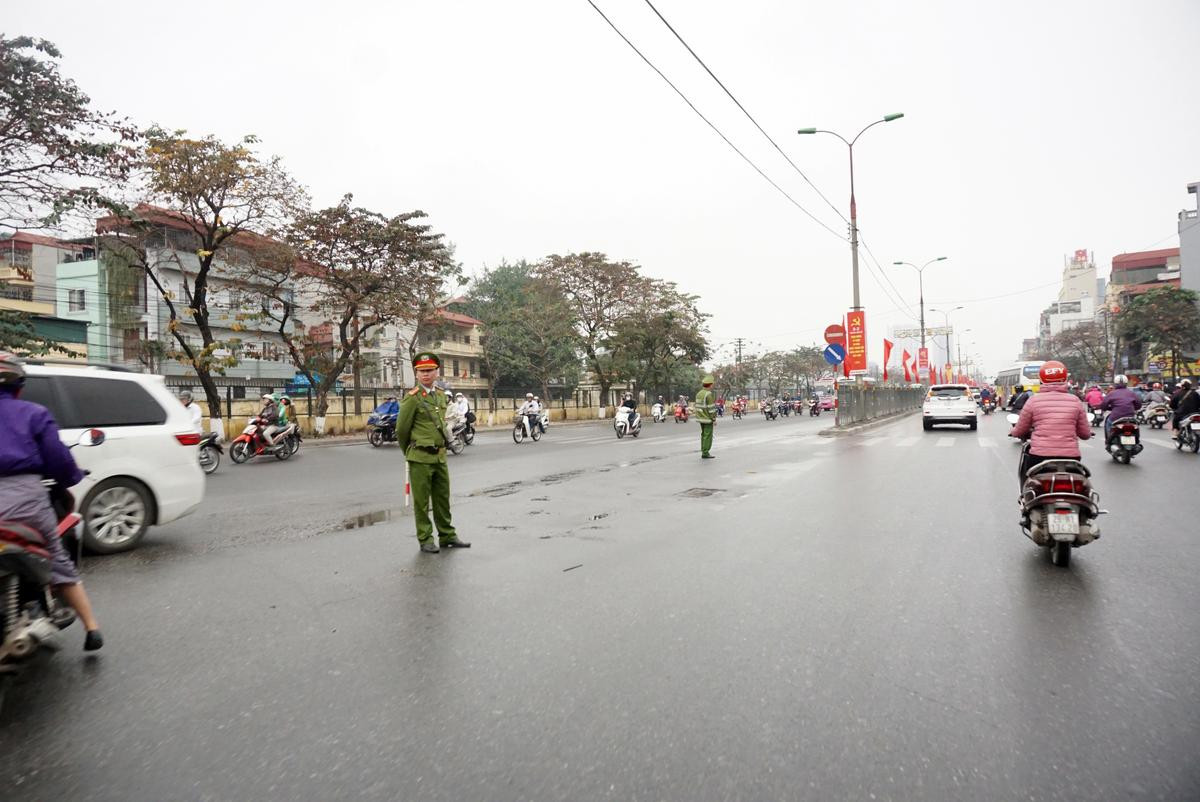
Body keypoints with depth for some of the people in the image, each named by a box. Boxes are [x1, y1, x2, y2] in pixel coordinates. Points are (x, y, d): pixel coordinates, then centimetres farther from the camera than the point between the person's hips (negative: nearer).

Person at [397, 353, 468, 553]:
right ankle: (425, 540, 14)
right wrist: (408, 452, 7)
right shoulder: (412, 398, -10)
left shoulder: (441, 396, 10)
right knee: (421, 501, 4)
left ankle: (447, 536, 23)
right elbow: (401, 429, -4)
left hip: (440, 456, 6)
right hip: (420, 457, -6)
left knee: (443, 498, 13)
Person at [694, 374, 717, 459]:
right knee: (708, 436, -5)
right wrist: (714, 419, -14)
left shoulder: (699, 394, 10)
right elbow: (711, 408, -19)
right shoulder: (709, 394, -17)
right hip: (708, 419, -9)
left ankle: (703, 452, 14)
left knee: (704, 435, 13)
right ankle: (705, 453, -5)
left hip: (701, 418, 9)